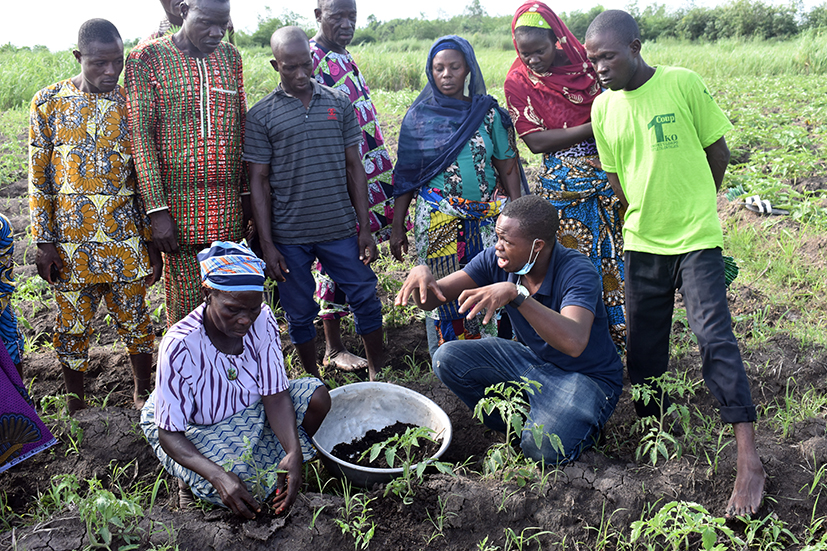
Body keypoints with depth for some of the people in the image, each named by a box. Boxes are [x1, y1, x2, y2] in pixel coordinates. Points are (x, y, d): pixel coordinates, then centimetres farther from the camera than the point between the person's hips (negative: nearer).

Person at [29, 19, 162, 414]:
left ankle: (142, 394, 31)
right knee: (72, 325, 11)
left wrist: (152, 242, 1)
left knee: (134, 318, 10)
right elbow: (39, 178, 1)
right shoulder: (48, 103, -1)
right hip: (70, 240, 0)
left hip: (126, 238, 0)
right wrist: (43, 242, -3)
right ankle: (75, 403, 31)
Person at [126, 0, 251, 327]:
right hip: (177, 205, -4)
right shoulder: (147, 57, -4)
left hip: (229, 207, 4)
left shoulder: (230, 57, 10)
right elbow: (140, 135, -8)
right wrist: (156, 209, -14)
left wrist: (248, 193, 11)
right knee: (183, 301, 3)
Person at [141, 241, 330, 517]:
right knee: (240, 491, -30)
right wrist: (219, 476, -42)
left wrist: (293, 452, -34)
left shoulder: (262, 321, -20)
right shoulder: (179, 346, -31)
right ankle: (191, 479, 4)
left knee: (317, 396, -18)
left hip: (249, 409, 4)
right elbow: (169, 434, -26)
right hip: (193, 428, -4)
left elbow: (275, 395, -17)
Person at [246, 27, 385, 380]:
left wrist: (365, 228, 2)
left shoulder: (339, 103, 5)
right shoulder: (261, 116, -1)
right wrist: (267, 244, -6)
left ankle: (378, 374, 26)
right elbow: (259, 182, -1)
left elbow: (354, 166, 7)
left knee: (366, 300, 6)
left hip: (341, 230, 2)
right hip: (289, 236, -1)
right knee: (299, 314, 11)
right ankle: (313, 381, 31)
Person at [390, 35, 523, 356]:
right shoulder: (419, 117, 3)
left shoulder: (488, 112, 4)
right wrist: (397, 227, 4)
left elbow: (508, 168, 6)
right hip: (437, 219, -1)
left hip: (486, 218, 1)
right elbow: (405, 176, 6)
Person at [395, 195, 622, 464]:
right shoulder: (496, 260, -13)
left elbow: (574, 343, -47)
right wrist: (422, 273, -36)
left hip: (586, 376, -5)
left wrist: (516, 294, -55)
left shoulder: (578, 271, -29)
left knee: (543, 447, -30)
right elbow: (431, 299, -12)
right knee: (447, 359, -13)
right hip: (531, 358, 6)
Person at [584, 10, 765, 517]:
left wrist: (692, 208, 9)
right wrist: (649, 213, 9)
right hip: (642, 243, 5)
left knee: (715, 337, -9)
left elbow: (718, 154, 0)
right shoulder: (604, 107, 3)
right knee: (644, 345, 11)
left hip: (697, 239, -4)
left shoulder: (683, 83, -9)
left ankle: (749, 459, -2)